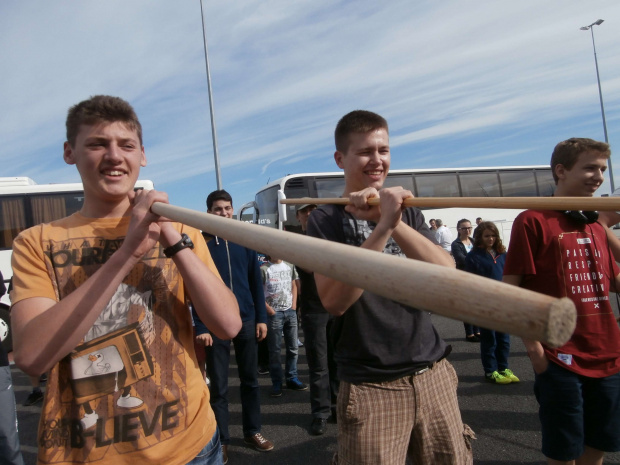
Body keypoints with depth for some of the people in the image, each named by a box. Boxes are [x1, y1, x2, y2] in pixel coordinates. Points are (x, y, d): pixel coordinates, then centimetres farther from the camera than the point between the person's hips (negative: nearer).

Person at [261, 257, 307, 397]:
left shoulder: (290, 267, 8)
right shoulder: (264, 269, -7)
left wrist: (294, 305, 4)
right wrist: (269, 310, -11)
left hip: (290, 312, 5)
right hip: (274, 313, -4)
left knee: (293, 347, 10)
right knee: (275, 350, 2)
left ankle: (292, 378, 22)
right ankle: (276, 383, 10)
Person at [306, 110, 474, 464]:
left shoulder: (406, 211, 7)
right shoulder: (326, 220, -6)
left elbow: (447, 273, -9)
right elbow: (334, 301, -20)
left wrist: (394, 222, -22)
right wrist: (382, 227, -27)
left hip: (433, 374, 4)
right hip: (371, 386, -4)